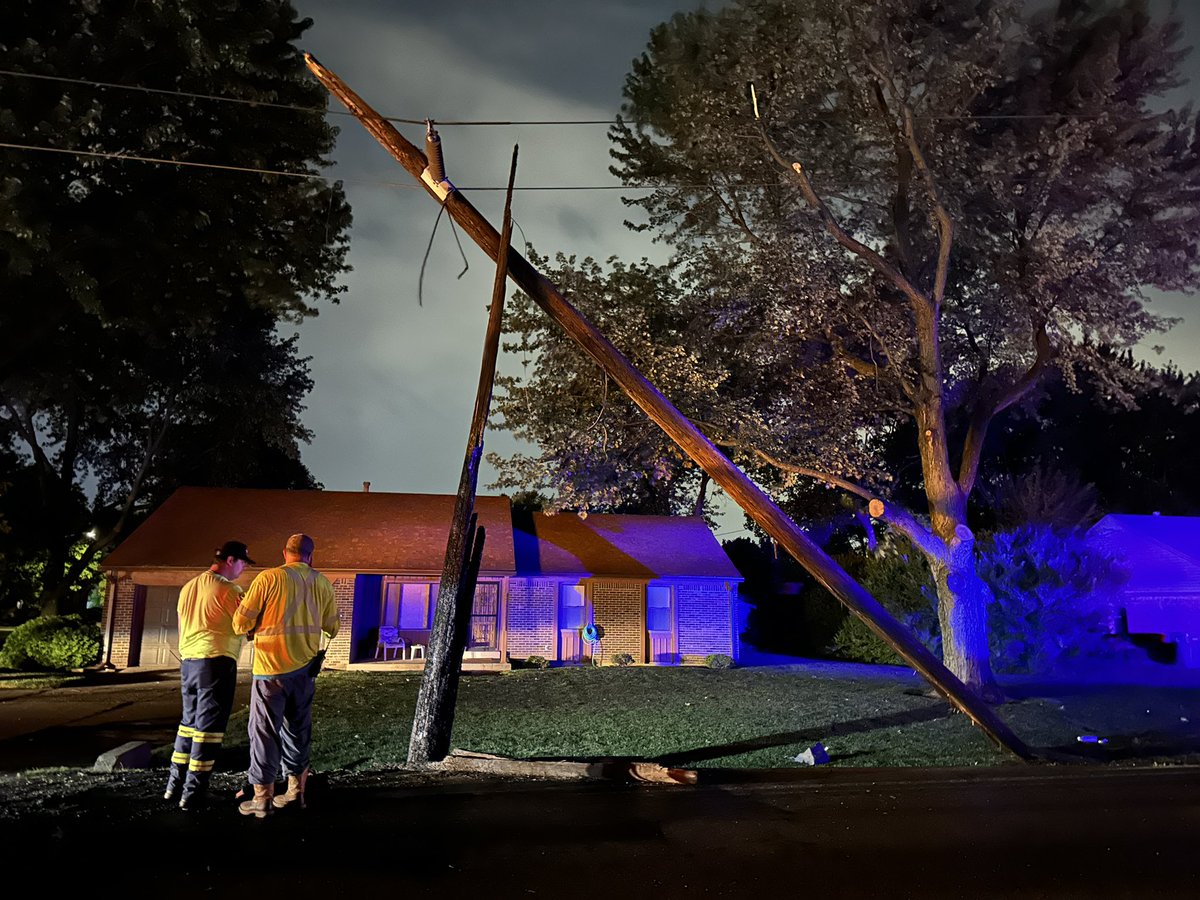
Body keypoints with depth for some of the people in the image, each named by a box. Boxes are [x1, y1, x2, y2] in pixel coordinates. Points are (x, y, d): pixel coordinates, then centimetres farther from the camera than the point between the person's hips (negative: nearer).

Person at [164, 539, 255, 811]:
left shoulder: (188, 587, 15)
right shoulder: (228, 589, -11)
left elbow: (182, 630, 20)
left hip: (188, 661, 8)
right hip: (216, 661, -8)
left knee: (189, 721, 18)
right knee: (209, 725, -2)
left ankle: (175, 785, 21)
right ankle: (193, 793, 0)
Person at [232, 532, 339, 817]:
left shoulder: (268, 578, -10)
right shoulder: (322, 583, 1)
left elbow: (241, 623, -9)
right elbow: (333, 627, 9)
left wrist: (252, 627, 13)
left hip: (272, 667, -4)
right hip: (305, 667, 4)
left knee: (265, 731, 6)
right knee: (298, 730, 16)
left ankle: (263, 798, 10)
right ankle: (296, 791, 24)